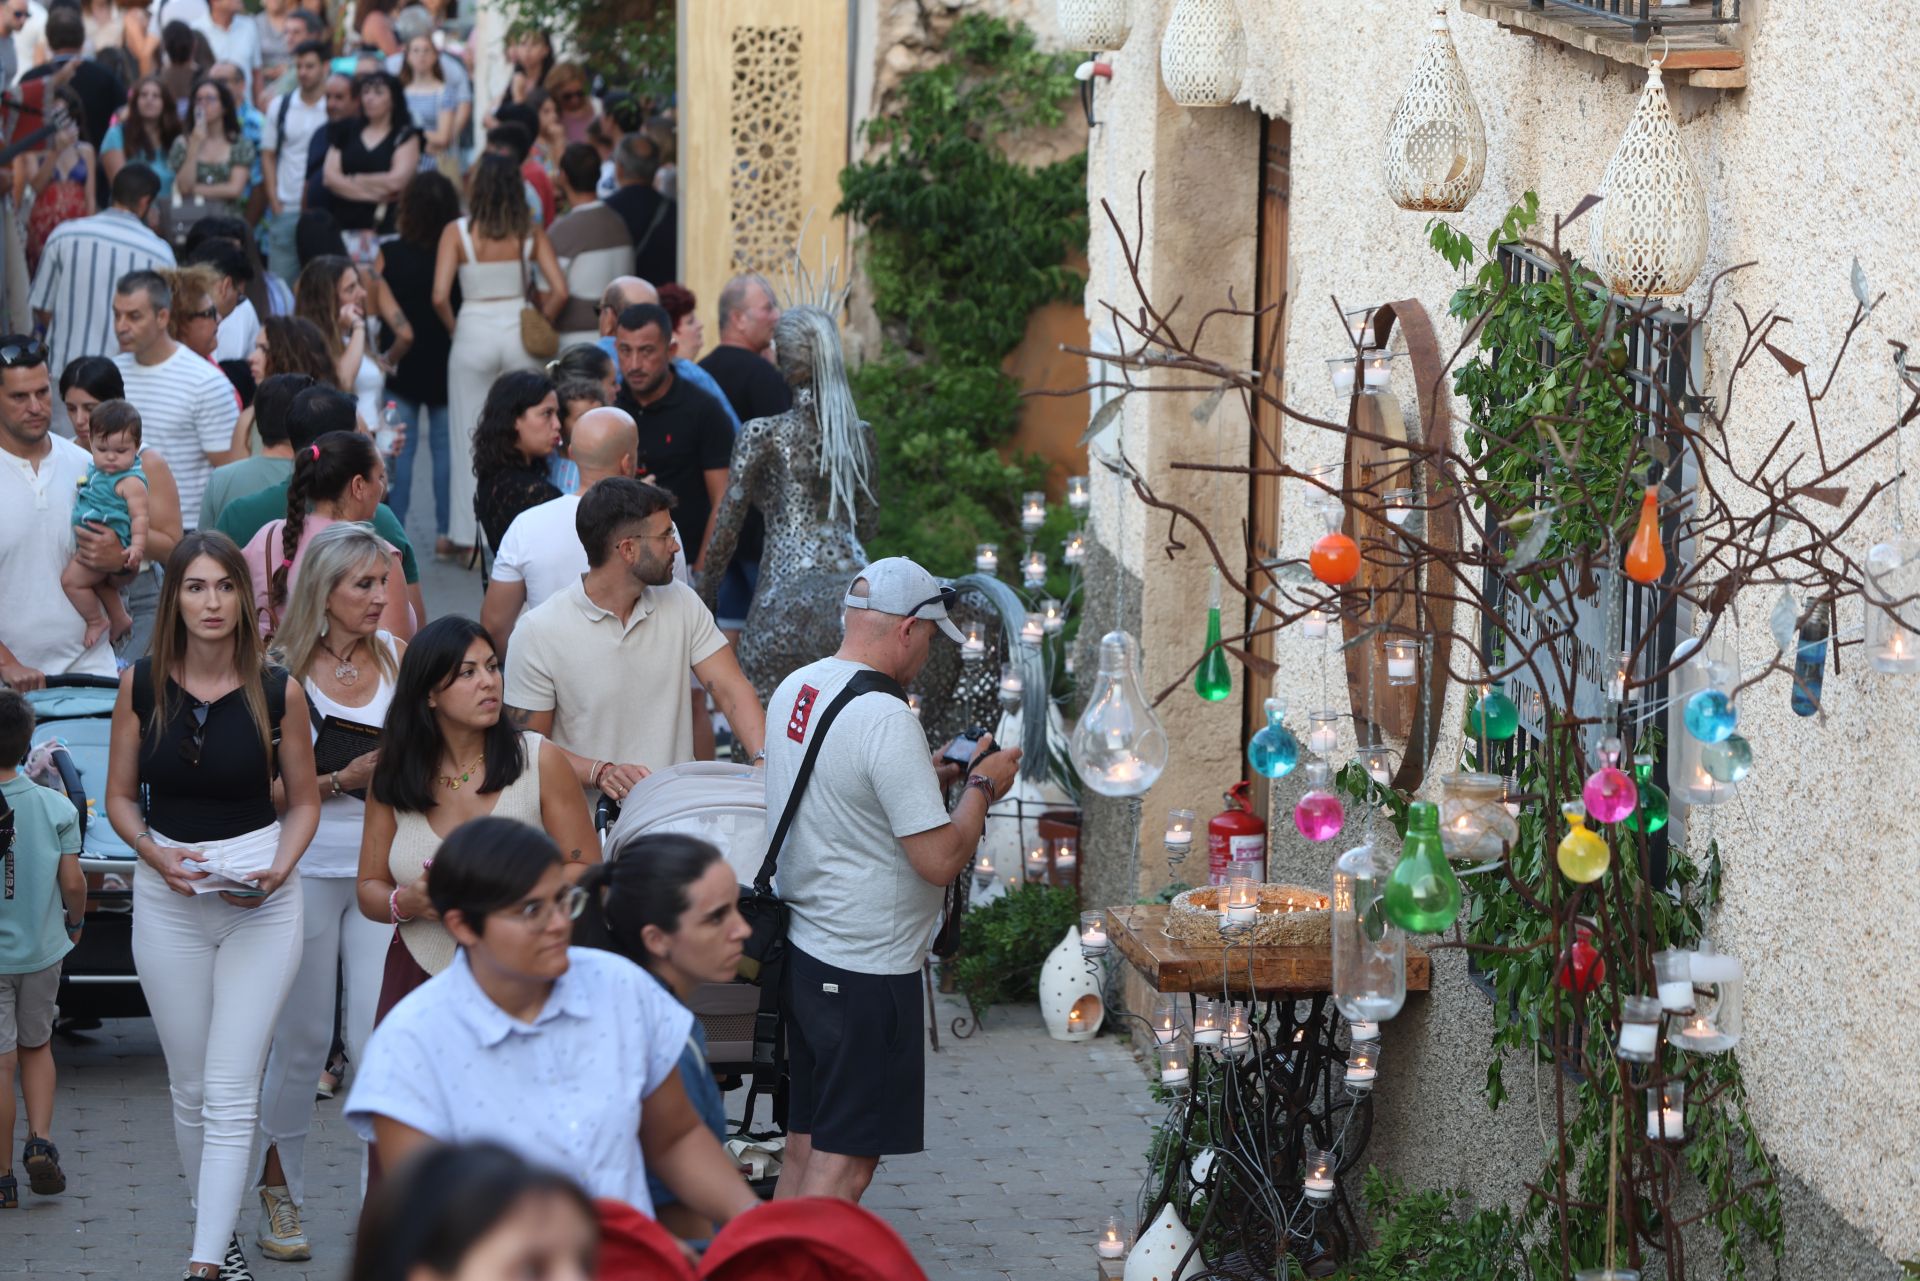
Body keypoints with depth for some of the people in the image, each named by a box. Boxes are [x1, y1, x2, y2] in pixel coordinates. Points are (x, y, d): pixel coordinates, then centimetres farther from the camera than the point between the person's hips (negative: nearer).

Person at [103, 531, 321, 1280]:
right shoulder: (141, 686, -1)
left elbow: (304, 800, 6)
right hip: (168, 900, 2)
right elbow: (120, 797, 7)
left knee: (231, 1093, -8)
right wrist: (158, 855, -12)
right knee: (190, 1087, 10)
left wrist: (279, 870, -11)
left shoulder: (277, 692, -4)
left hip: (262, 903, -2)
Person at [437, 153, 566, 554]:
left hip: (474, 336, -1)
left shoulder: (458, 232, -7)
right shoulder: (530, 233, -2)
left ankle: (467, 535, 10)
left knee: (471, 435, 7)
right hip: (518, 333, 2)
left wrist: (454, 327, 4)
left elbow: (440, 296, -14)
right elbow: (560, 291, -8)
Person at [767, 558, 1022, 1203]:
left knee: (805, 1149, 16)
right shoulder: (886, 719, -20)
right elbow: (940, 859, -21)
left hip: (801, 950, 9)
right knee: (844, 1166, -4)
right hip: (867, 969, -9)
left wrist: (925, 774, 20)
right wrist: (982, 786, -4)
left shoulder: (794, 689, 7)